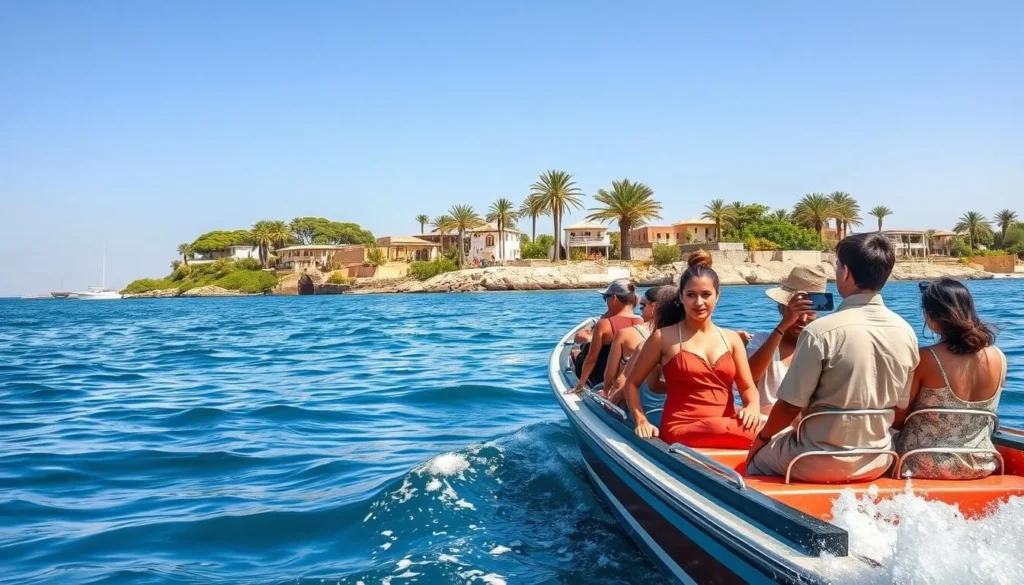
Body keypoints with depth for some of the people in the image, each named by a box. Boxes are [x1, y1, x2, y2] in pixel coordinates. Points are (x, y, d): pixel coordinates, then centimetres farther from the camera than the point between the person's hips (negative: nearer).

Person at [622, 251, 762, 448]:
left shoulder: (731, 339, 14)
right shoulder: (664, 337, 3)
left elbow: (748, 387, 10)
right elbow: (632, 384, 10)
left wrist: (753, 407, -13)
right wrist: (642, 422, -5)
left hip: (727, 429, 4)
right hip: (682, 431, -4)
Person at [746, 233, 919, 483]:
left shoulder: (821, 331, -22)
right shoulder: (906, 333, -5)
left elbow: (791, 405, -16)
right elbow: (902, 407, 5)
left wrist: (762, 438, 2)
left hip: (819, 464, -5)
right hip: (876, 462, 5)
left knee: (757, 457, 24)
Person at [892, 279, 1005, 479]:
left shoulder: (925, 359, -21)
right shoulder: (999, 359, -6)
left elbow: (897, 418, -13)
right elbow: (978, 414, 9)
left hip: (925, 465, -5)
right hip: (980, 465, 5)